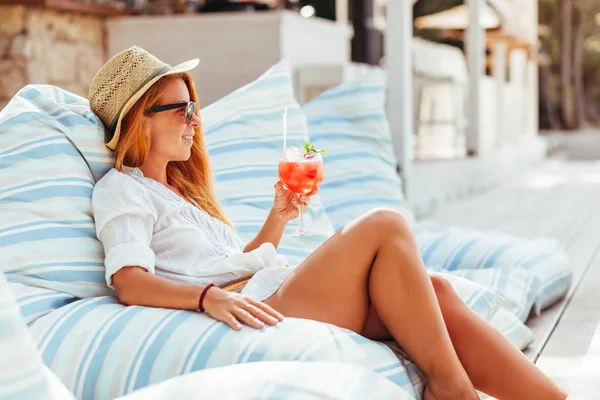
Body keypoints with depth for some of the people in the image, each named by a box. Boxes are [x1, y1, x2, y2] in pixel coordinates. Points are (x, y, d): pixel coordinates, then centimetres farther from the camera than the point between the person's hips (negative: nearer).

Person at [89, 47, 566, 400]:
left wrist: (278, 218, 15)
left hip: (275, 294, 8)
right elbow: (130, 282, -15)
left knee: (435, 290, -12)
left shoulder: (181, 187, 30)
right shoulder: (121, 190, 3)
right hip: (258, 310, -8)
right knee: (385, 227, -20)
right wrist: (210, 296, -31)